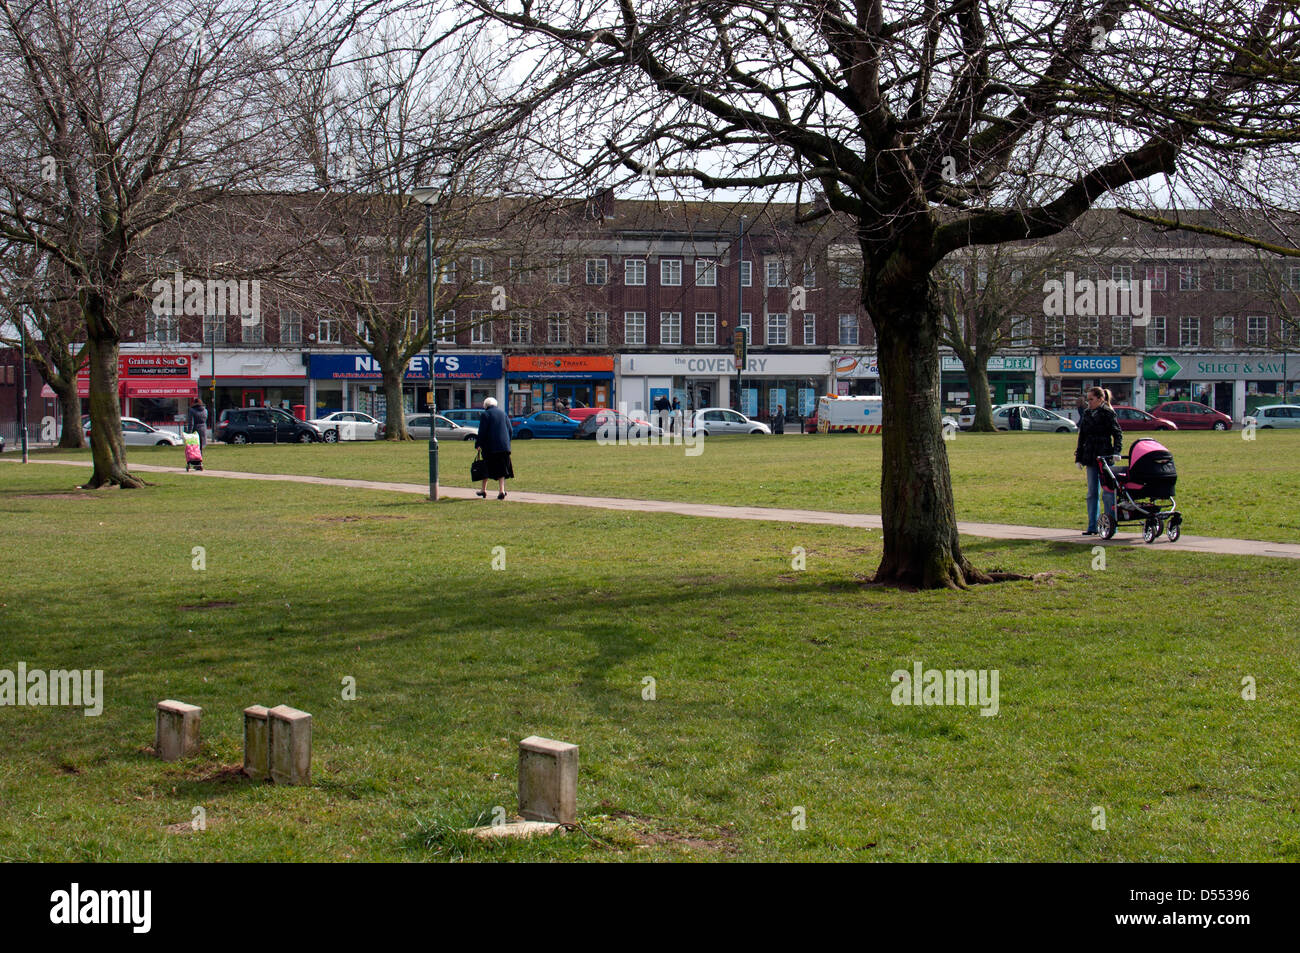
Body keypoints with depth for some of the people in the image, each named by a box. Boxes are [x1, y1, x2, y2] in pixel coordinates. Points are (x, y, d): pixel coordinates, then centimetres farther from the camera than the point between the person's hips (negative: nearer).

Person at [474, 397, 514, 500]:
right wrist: (507, 443, 20)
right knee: (501, 467, 5)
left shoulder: (485, 414, -6)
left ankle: (483, 490, 16)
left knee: (487, 467, 8)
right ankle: (501, 490, -4)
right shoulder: (503, 413, 10)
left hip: (490, 446, -4)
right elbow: (510, 429, 12)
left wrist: (478, 444, -2)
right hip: (504, 445, 4)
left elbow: (482, 431, -10)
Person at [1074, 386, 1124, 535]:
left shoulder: (1108, 414, -5)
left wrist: (1116, 451, -20)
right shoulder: (1087, 414, 13)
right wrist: (1078, 458, 14)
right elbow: (1082, 438, 17)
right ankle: (1093, 526, 10)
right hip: (1090, 459, 6)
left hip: (1105, 458, -6)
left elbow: (1118, 434, -7)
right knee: (1092, 493, 7)